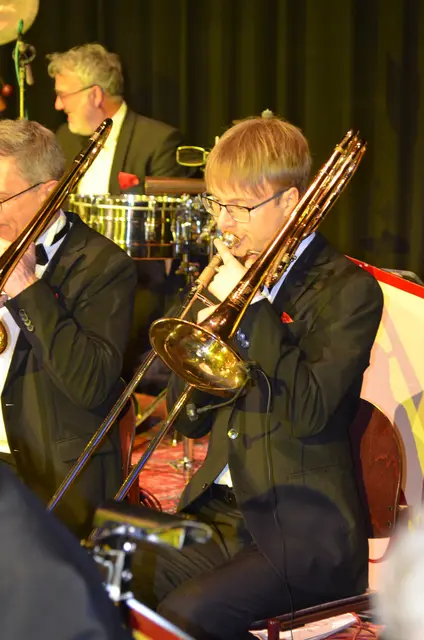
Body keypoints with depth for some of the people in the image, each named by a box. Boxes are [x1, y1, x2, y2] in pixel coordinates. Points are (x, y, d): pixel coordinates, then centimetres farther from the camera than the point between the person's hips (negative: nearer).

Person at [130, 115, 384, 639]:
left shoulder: (349, 289, -7)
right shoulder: (229, 275, 13)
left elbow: (310, 411, -22)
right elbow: (189, 420, 13)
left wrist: (250, 306, -16)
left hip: (302, 533, -7)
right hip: (220, 512, 7)